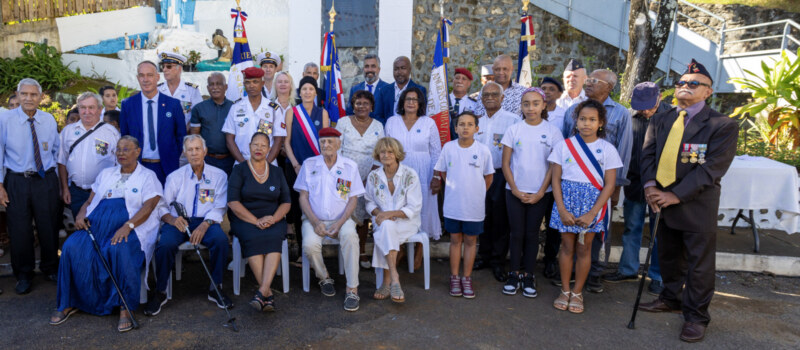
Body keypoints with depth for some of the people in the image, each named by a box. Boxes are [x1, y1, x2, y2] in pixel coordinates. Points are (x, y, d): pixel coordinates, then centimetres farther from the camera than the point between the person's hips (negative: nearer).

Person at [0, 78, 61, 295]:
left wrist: (55, 176, 7)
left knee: (49, 227, 10)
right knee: (19, 230, 6)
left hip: (46, 180, 2)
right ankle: (23, 275, 24)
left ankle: (50, 268, 30)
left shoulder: (49, 120, 2)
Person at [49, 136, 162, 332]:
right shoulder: (105, 174, 26)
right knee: (72, 247, -23)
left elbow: (148, 207, -5)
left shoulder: (147, 176, 8)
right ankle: (69, 303, -7)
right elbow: (89, 201, 24)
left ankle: (125, 308, -26)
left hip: (130, 229, -5)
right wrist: (81, 215, 1)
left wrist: (127, 226, -21)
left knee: (120, 250, -36)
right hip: (96, 226, 5)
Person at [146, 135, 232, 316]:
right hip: (177, 221, 1)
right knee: (165, 245, -31)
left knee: (221, 239, -32)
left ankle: (215, 289, -12)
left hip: (205, 221, -1)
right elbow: (162, 207, 7)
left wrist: (205, 225, -19)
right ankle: (160, 292, -7)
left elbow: (219, 208, -1)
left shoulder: (219, 175, 7)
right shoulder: (175, 177, 11)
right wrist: (173, 219, -16)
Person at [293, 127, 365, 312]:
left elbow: (353, 199, 2)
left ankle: (352, 289, -23)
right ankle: (324, 279, 2)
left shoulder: (350, 166, 4)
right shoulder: (309, 164, 6)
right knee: (310, 244, -29)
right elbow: (303, 196, 2)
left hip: (341, 219, 0)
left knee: (350, 236, -33)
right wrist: (315, 222, -12)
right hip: (314, 219, 1)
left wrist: (340, 223, -12)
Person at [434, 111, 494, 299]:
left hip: (474, 206, -1)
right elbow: (443, 171, 9)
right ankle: (454, 278, 23)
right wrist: (454, 188, 5)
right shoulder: (448, 147, -3)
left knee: (470, 241, 10)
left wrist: (476, 193, 5)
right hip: (453, 205, 1)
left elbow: (488, 177, 5)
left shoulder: (483, 150, -6)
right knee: (455, 240, 11)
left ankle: (467, 278, 22)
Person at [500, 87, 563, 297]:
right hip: (515, 191, 0)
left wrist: (540, 192, -7)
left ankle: (528, 276, 18)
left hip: (540, 193, 0)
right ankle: (514, 274, 18)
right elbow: (505, 164, 0)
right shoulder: (513, 130, 0)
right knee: (517, 233, 5)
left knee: (532, 234, 7)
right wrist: (515, 190, -6)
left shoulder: (552, 131, -1)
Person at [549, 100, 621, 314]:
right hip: (567, 200, 1)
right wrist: (562, 210, -10)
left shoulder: (607, 149, -1)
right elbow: (556, 179, -1)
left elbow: (609, 185, -4)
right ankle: (565, 291, 21)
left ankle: (577, 293, 21)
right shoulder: (564, 146, 0)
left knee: (584, 248, 7)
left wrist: (592, 213, -12)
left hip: (593, 202, 0)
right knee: (567, 246, 6)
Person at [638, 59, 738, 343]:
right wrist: (650, 185, -13)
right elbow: (648, 153, 4)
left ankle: (696, 316, 21)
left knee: (699, 263, 5)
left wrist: (676, 195, -21)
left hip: (697, 205, -5)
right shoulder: (661, 120, 10)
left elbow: (713, 167, -14)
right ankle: (671, 298, 39)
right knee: (668, 256, 19)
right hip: (662, 200, 5)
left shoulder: (723, 125, -6)